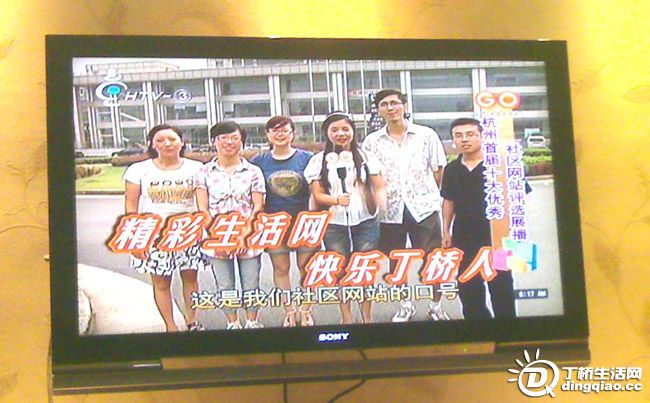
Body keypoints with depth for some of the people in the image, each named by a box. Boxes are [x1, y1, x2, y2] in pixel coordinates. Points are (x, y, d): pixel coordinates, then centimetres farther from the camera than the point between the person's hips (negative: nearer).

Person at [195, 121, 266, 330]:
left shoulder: (253, 171, 3)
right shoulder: (205, 172, 5)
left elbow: (257, 207, 0)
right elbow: (202, 208, 2)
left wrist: (245, 235, -12)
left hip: (249, 238, -1)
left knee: (251, 284, 6)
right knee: (224, 286, 8)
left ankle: (252, 322, 21)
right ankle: (232, 323, 22)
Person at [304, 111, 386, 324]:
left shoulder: (365, 157, 7)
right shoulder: (319, 161, 4)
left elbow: (379, 187, 7)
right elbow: (317, 195, 0)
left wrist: (381, 202, -15)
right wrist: (337, 199, -19)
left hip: (365, 222, 0)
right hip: (333, 224, 0)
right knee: (340, 270, 5)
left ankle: (367, 316, 15)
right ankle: (346, 316, 15)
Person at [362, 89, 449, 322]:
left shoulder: (427, 135, 4)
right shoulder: (372, 142, 5)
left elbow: (439, 171, 6)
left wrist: (430, 195, 1)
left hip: (423, 206, -1)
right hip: (390, 210, 1)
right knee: (395, 260, 10)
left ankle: (436, 306, 16)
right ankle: (405, 305, 26)